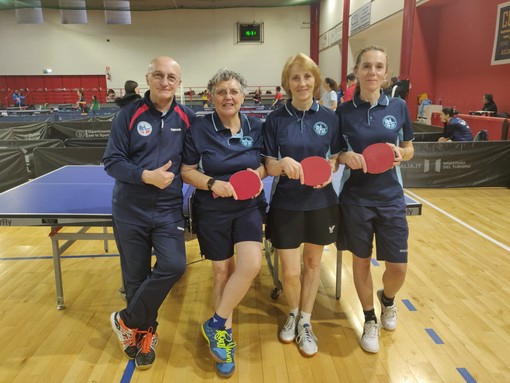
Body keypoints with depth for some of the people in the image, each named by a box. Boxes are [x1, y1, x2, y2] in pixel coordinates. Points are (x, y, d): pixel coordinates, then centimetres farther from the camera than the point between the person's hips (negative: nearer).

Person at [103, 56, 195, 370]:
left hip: (169, 210, 1)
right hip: (130, 210, -1)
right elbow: (111, 161, -7)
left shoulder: (187, 118, 2)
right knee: (136, 275, 9)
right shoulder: (129, 115, -3)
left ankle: (128, 321, 12)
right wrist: (146, 176, -20)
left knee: (173, 266, -14)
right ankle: (145, 330, 34)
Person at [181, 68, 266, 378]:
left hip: (249, 206, 2)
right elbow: (187, 171, -3)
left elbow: (266, 163, 11)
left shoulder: (256, 126, 0)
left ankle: (216, 324, 7)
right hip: (212, 210, -2)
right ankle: (224, 332, 31)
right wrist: (212, 183, -20)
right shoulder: (199, 128, -7)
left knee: (251, 264, -17)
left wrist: (258, 173, -12)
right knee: (222, 271, 8)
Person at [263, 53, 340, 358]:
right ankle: (293, 314, 36)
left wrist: (328, 171, -16)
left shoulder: (330, 118, -1)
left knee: (313, 263, 14)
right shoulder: (275, 120, -4)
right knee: (290, 271, 3)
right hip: (286, 204, -1)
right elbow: (269, 168, -5)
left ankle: (305, 322, 35)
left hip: (321, 202, 2)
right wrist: (283, 163, -26)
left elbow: (335, 159, 6)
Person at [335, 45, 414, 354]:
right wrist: (345, 156, -18)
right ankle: (370, 320, 34)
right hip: (355, 197, -1)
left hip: (391, 197, 1)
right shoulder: (344, 111, -3)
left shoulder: (399, 107, 0)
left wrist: (400, 153, -13)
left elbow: (410, 149, 9)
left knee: (398, 267, 5)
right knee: (361, 260, 11)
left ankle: (387, 299, 42)